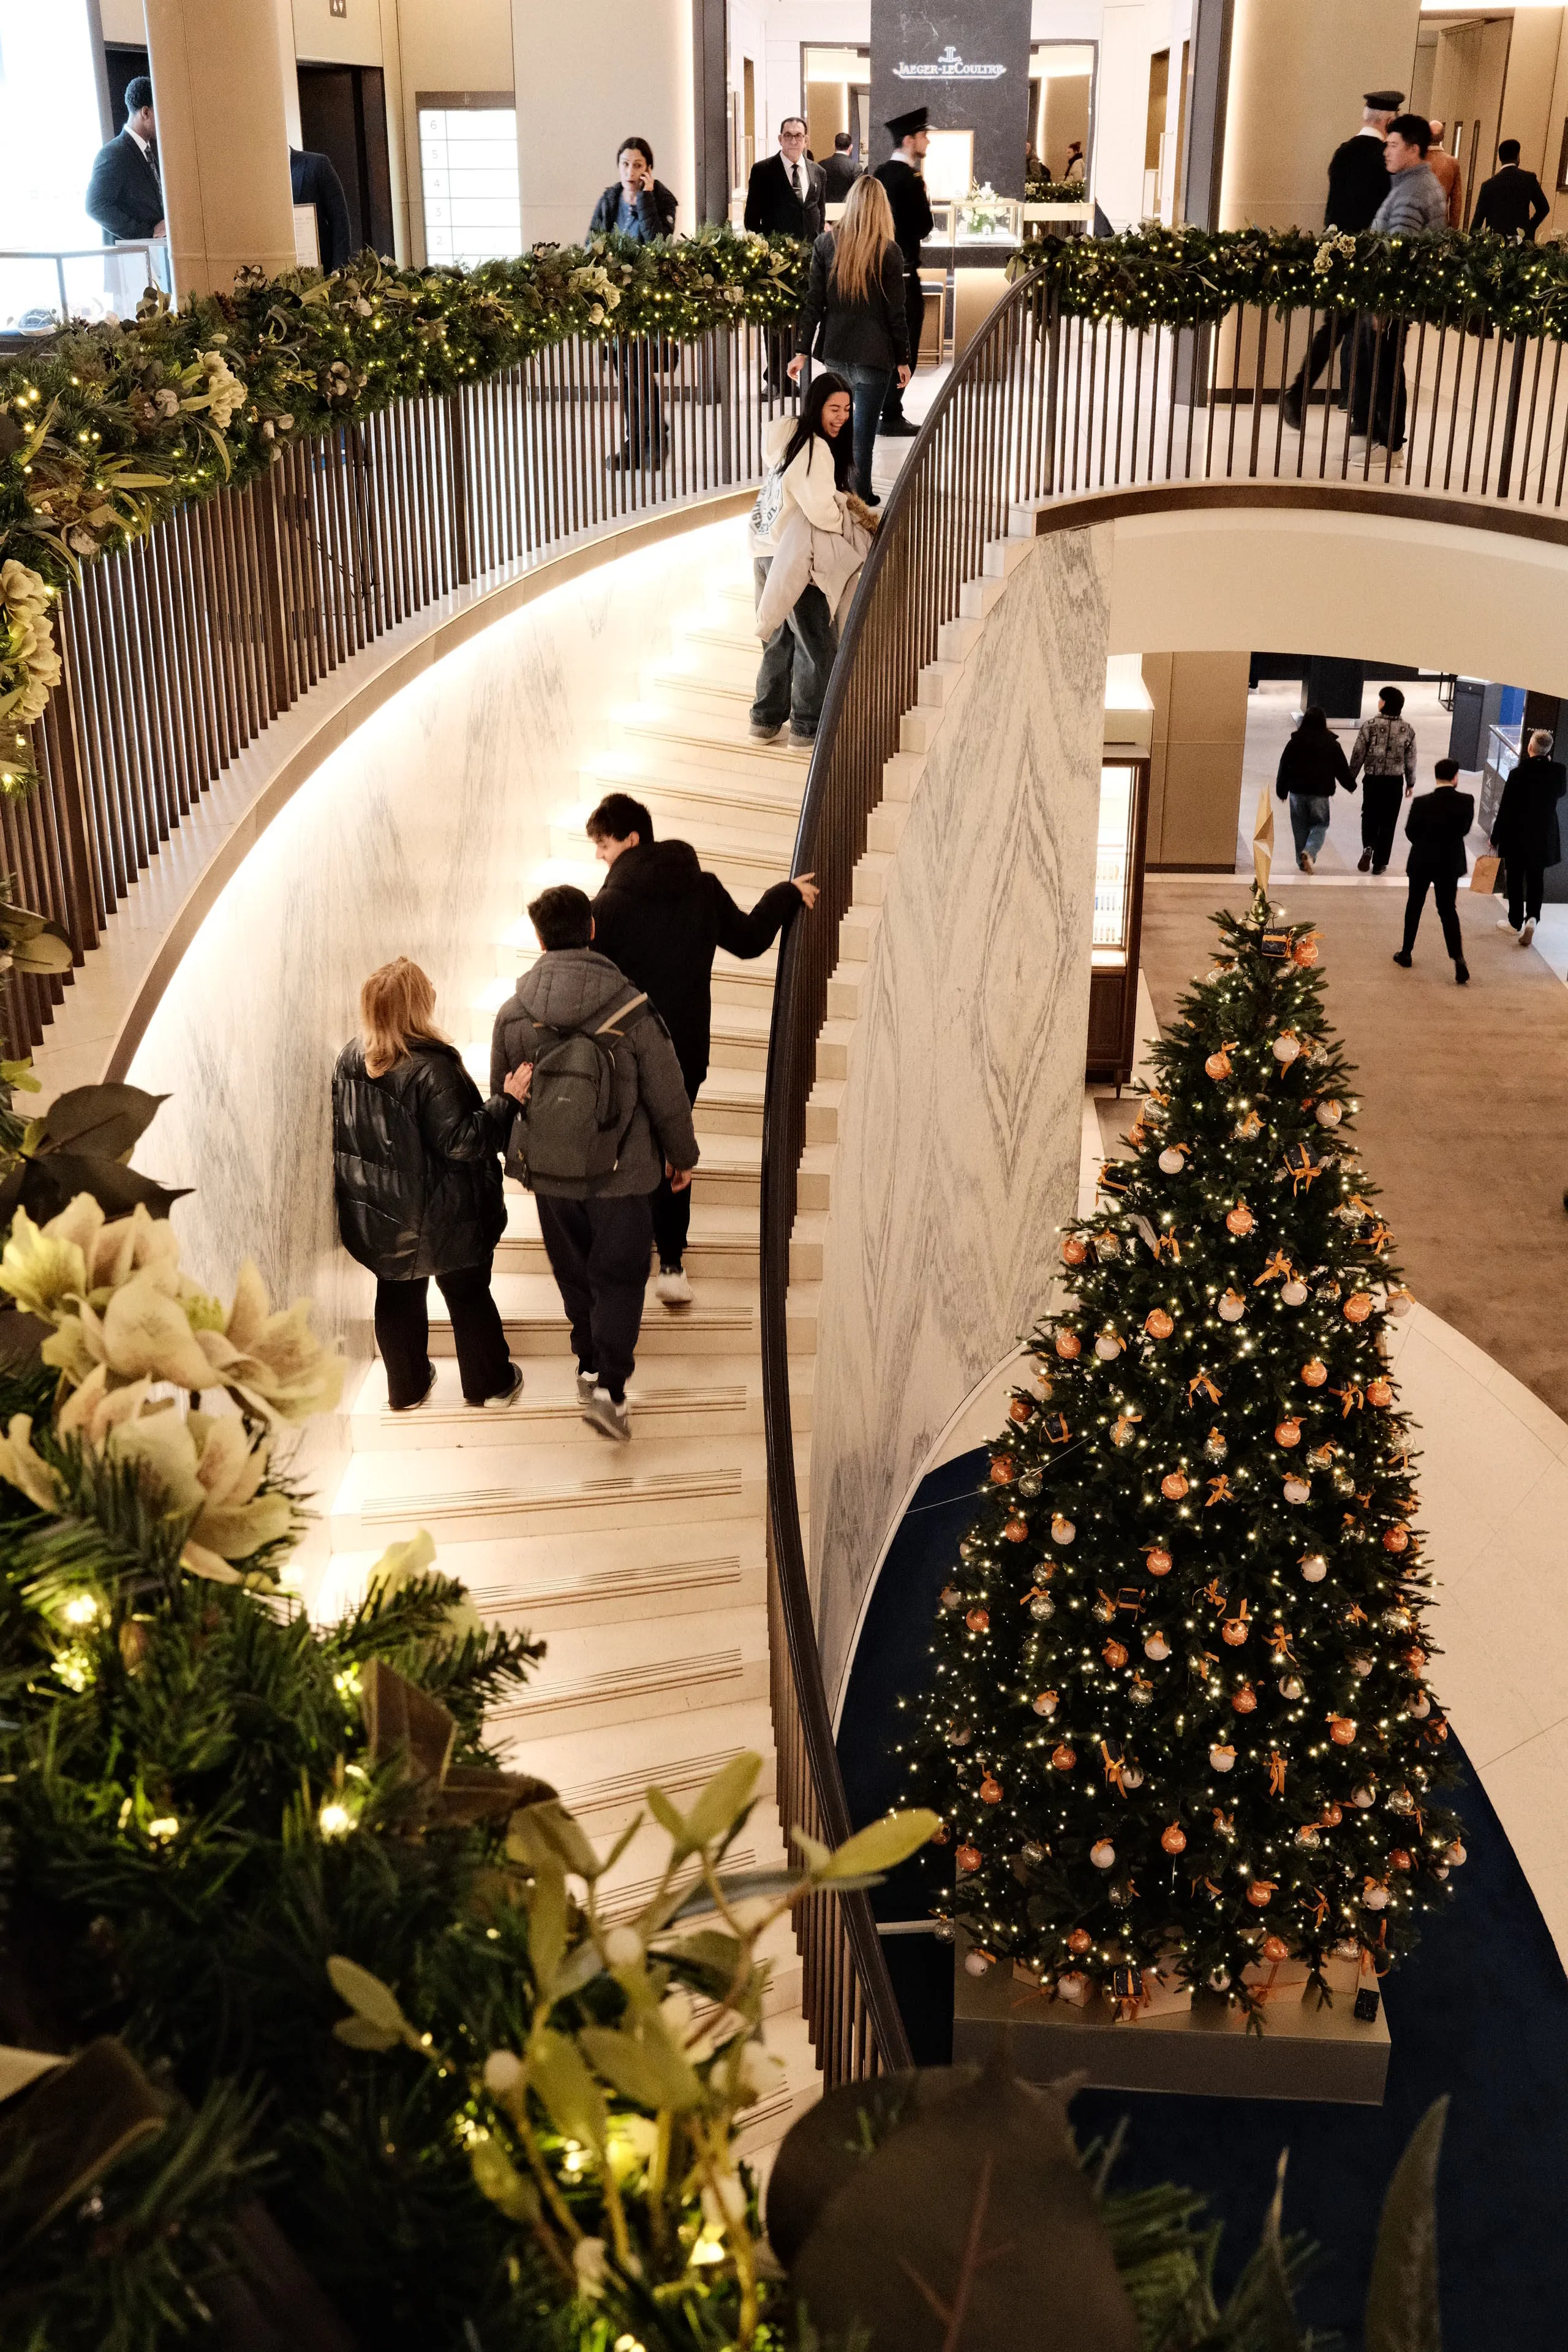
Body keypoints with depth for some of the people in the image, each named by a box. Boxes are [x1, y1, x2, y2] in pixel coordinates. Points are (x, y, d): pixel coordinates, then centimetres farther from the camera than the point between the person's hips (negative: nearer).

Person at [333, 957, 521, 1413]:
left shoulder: (351, 1058, -6)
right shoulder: (432, 1068, -27)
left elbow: (342, 1128, 6)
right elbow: (460, 1140, -25)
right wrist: (505, 1102, -23)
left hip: (379, 1214, 6)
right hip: (442, 1217, -6)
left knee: (398, 1294, 21)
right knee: (468, 1294, 14)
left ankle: (406, 1387, 35)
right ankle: (490, 1384, 30)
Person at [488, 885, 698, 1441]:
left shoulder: (513, 1014, -11)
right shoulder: (631, 1008, -19)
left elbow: (504, 1100, 2)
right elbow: (667, 1094, -11)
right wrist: (682, 1155, 6)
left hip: (551, 1173, 3)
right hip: (622, 1172, -3)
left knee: (575, 1275, 22)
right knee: (620, 1278, 9)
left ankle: (590, 1367, 37)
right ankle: (610, 1387, -2)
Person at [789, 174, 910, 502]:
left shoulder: (826, 244, -1)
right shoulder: (889, 252, -9)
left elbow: (814, 302, -1)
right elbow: (896, 313, -6)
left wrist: (803, 351, 3)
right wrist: (902, 360, 3)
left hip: (835, 352, 3)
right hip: (874, 355, -3)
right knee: (864, 429, 2)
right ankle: (861, 497, 6)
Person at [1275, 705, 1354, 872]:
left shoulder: (1295, 742, -2)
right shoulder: (1332, 744, -4)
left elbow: (1284, 768, 2)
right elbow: (1341, 769, 3)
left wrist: (1282, 791, 12)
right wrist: (1351, 786, 20)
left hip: (1297, 791, 1)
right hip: (1320, 792, -1)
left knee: (1301, 827, 13)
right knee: (1320, 825, 9)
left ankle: (1303, 861, 16)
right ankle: (1309, 852, -17)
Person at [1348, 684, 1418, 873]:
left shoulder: (1370, 725, -11)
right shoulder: (1407, 729, -4)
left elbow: (1358, 755, -7)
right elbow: (1410, 760, 2)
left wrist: (1351, 778, 6)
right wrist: (1410, 783, 15)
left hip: (1373, 779, -1)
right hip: (1395, 781, 1)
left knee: (1370, 816, 18)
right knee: (1388, 821, 10)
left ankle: (1368, 847, -7)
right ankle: (1380, 863, 14)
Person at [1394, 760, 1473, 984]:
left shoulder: (1422, 803, -17)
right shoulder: (1466, 801, -12)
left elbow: (1410, 832, -6)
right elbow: (1465, 829, 1)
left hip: (1422, 862, -1)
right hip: (1450, 863, 1)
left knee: (1414, 907, 16)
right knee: (1449, 910, 8)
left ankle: (1407, 953, 24)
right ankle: (1459, 959, -6)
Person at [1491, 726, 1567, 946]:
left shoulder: (1519, 773, -19)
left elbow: (1505, 808, -14)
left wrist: (1496, 836, -4)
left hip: (1517, 834, -3)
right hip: (1544, 835, 3)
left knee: (1515, 878, 11)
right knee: (1536, 878, 15)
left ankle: (1515, 921, 21)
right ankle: (1532, 917, -2)